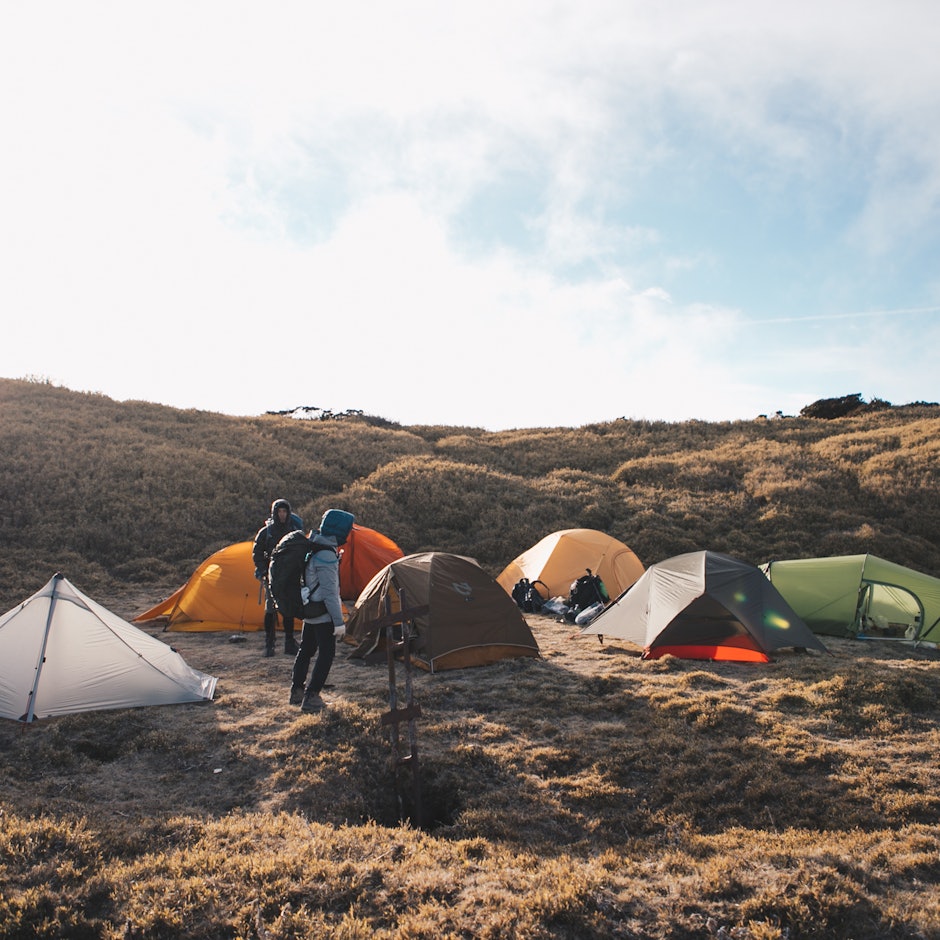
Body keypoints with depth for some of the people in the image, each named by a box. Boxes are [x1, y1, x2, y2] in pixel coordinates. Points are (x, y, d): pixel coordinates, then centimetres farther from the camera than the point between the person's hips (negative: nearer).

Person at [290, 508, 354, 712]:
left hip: (309, 611, 10)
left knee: (306, 650, 19)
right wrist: (339, 621, -20)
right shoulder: (326, 555, -23)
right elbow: (330, 591, -24)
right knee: (326, 653, -2)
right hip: (322, 613, -10)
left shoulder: (313, 547, 8)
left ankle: (296, 691, 31)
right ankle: (311, 698, 0)